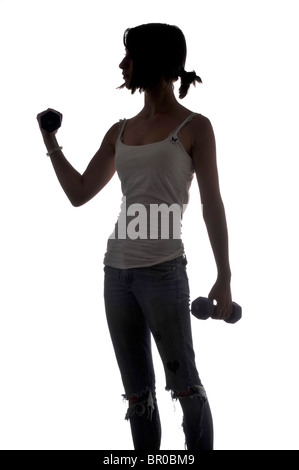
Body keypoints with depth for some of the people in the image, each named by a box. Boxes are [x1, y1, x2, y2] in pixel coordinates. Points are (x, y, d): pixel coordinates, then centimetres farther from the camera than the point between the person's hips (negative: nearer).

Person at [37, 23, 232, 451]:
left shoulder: (195, 127, -2)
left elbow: (212, 206, -4)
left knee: (185, 384, 0)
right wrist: (50, 140, 15)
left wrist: (224, 278, -7)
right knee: (137, 392, 10)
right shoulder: (120, 133, 14)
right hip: (118, 271, 6)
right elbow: (79, 193, 18)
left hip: (163, 271, -6)